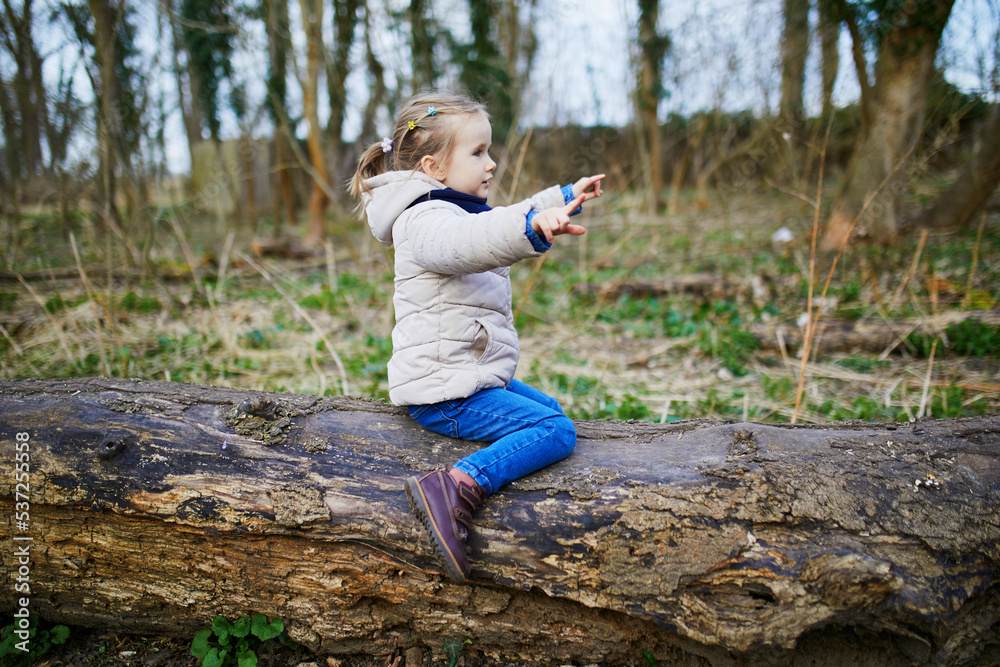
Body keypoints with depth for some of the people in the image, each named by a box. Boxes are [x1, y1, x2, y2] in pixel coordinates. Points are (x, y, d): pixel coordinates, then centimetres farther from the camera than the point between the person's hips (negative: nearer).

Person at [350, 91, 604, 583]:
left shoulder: (463, 210, 17)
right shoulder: (426, 220, -18)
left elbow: (504, 220, 36)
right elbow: (466, 243, -42)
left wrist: (564, 198, 41)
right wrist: (532, 226, -59)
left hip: (476, 377, 11)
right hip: (444, 394, -11)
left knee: (549, 408, 24)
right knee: (555, 432, -21)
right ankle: (457, 488, -31)